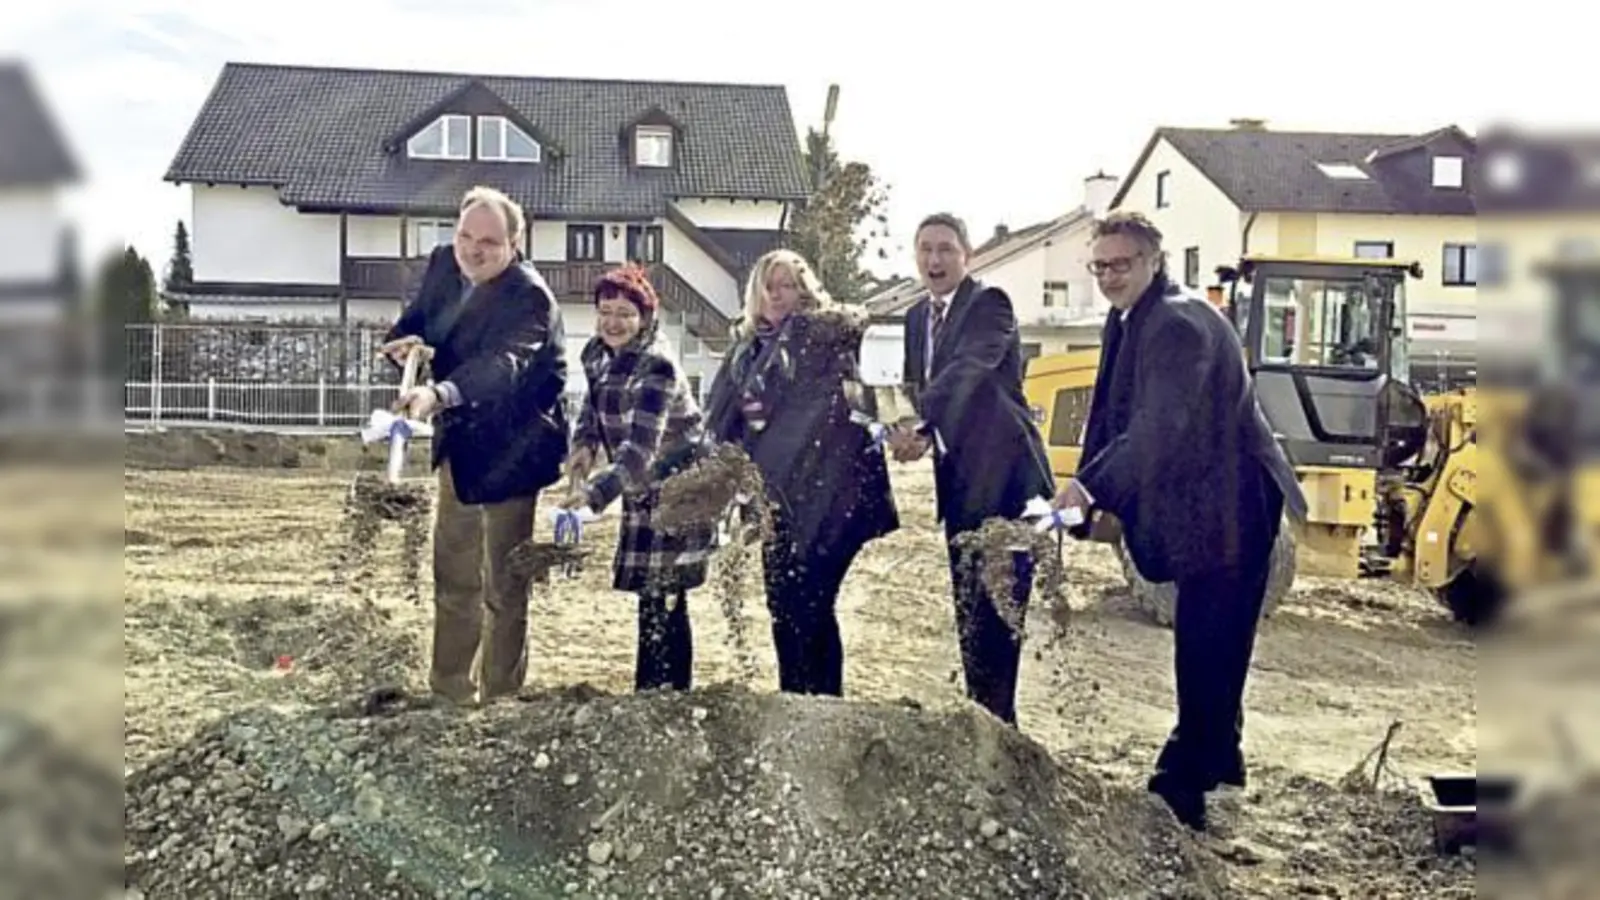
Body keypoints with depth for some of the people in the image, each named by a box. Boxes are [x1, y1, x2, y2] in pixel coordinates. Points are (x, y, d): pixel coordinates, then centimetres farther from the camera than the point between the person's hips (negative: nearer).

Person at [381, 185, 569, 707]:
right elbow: (409, 328, 5)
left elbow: (501, 366, -38)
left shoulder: (530, 297, -23)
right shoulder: (443, 265, 0)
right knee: (452, 575, 16)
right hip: (458, 440, 7)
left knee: (502, 585, 2)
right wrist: (404, 346, -20)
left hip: (508, 449, -7)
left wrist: (438, 396, -55)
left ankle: (498, 698, 14)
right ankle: (450, 690, 29)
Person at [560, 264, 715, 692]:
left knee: (661, 601, -8)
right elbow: (594, 402, 19)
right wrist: (585, 442, -1)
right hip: (643, 494, 8)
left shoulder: (656, 367, -24)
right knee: (656, 600, 14)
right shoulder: (597, 353, 1)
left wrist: (593, 493, -45)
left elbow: (640, 447, -34)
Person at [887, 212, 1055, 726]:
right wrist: (906, 428, -10)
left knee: (996, 605, -8)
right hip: (957, 480, 8)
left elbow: (967, 369, -26)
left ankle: (995, 719, -1)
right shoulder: (917, 318, 15)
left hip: (1002, 475, -8)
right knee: (968, 605, 13)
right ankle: (981, 712, 23)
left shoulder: (989, 303, -10)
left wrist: (920, 426, -41)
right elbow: (915, 388, 13)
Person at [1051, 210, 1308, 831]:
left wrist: (1091, 485, -39)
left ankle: (1183, 789, 1)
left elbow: (1160, 425, -32)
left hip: (1228, 509, -11)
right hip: (1204, 508, 11)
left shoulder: (1179, 324, -20)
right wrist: (1091, 492, 7)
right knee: (1209, 648, 21)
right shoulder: (1131, 320, 11)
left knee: (1206, 651, -6)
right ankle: (1218, 760, 37)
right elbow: (1115, 415, 15)